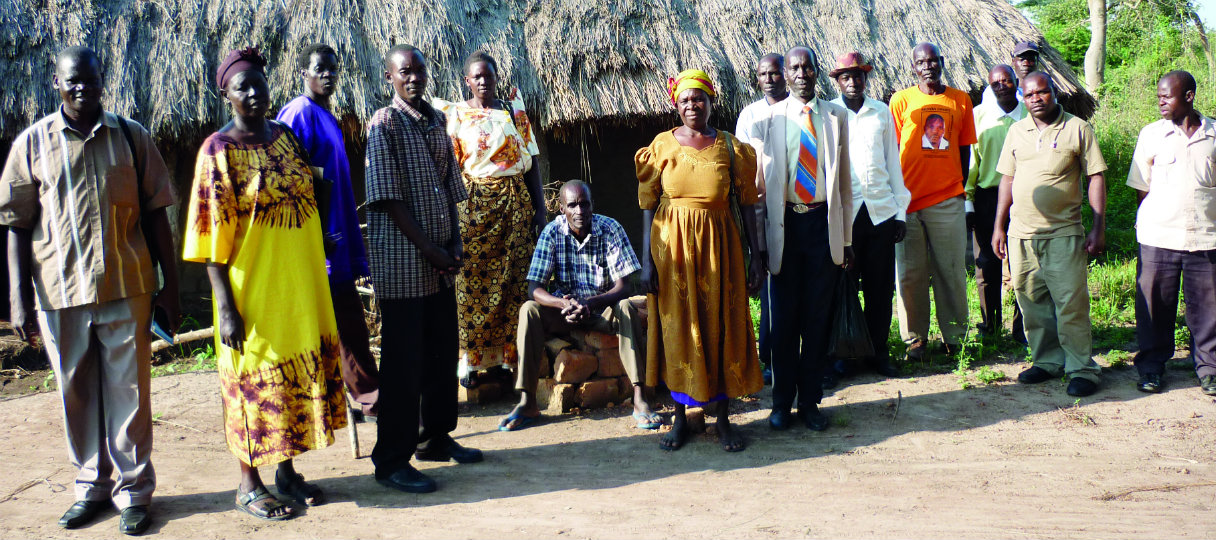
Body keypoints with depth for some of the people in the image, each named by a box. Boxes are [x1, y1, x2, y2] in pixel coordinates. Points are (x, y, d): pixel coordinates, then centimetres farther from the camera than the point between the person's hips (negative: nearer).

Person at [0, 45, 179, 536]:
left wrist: (169, 288, 4)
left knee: (129, 392, 3)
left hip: (126, 288, -1)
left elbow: (155, 216, 6)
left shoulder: (131, 137, 4)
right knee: (77, 394, 11)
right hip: (59, 292, 1)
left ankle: (134, 489, 16)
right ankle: (91, 485, 26)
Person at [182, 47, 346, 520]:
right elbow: (212, 237, -13)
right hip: (253, 289, -6)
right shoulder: (218, 151, -10)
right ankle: (248, 484, 20)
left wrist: (319, 277, 13)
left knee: (300, 373, 12)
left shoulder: (285, 136, 7)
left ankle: (288, 471, 29)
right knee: (257, 379, 4)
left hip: (301, 283, 6)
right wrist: (227, 308, -17)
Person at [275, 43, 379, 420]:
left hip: (338, 238, 10)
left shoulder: (327, 117, 18)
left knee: (345, 318, 12)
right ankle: (370, 397, 4)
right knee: (346, 323, -4)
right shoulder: (299, 113, -10)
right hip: (320, 239, -10)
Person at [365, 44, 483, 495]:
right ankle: (392, 459, 6)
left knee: (443, 351, 15)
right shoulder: (384, 124, -8)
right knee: (403, 360, -3)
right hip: (402, 260, -7)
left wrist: (455, 242, 4)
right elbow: (389, 196, -13)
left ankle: (437, 437, 31)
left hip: (440, 260, 7)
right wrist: (428, 248, -15)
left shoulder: (436, 121, 13)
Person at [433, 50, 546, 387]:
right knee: (472, 280, -3)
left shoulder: (515, 111, 12)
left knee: (515, 280, 0)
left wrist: (541, 208, 3)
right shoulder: (456, 114, 5)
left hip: (516, 201, 2)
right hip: (474, 204, -2)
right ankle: (471, 359, 6)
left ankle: (512, 354, 9)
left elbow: (531, 164, 10)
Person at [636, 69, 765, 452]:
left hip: (718, 244, 0)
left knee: (720, 326, 4)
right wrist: (647, 258, -6)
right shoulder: (662, 145, 2)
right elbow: (648, 204, 0)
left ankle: (723, 418, 15)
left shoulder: (731, 147, 3)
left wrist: (756, 254, -2)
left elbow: (747, 203, 3)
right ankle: (680, 416, 16)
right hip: (671, 243, 0)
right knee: (676, 327, 4)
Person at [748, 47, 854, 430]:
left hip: (824, 222, 2)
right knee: (784, 316, 4)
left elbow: (844, 179, 9)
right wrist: (758, 240, -2)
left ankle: (810, 401, 18)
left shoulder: (836, 116, 8)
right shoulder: (768, 119, 2)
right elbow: (759, 182, 3)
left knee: (818, 316, 6)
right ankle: (782, 402, 17)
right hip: (784, 222, -1)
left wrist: (847, 238, 7)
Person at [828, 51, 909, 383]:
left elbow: (893, 162, 13)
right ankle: (839, 356, 11)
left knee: (880, 287, 6)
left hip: (881, 209, 3)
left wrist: (901, 210, 9)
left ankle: (878, 352, 19)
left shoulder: (882, 112, 11)